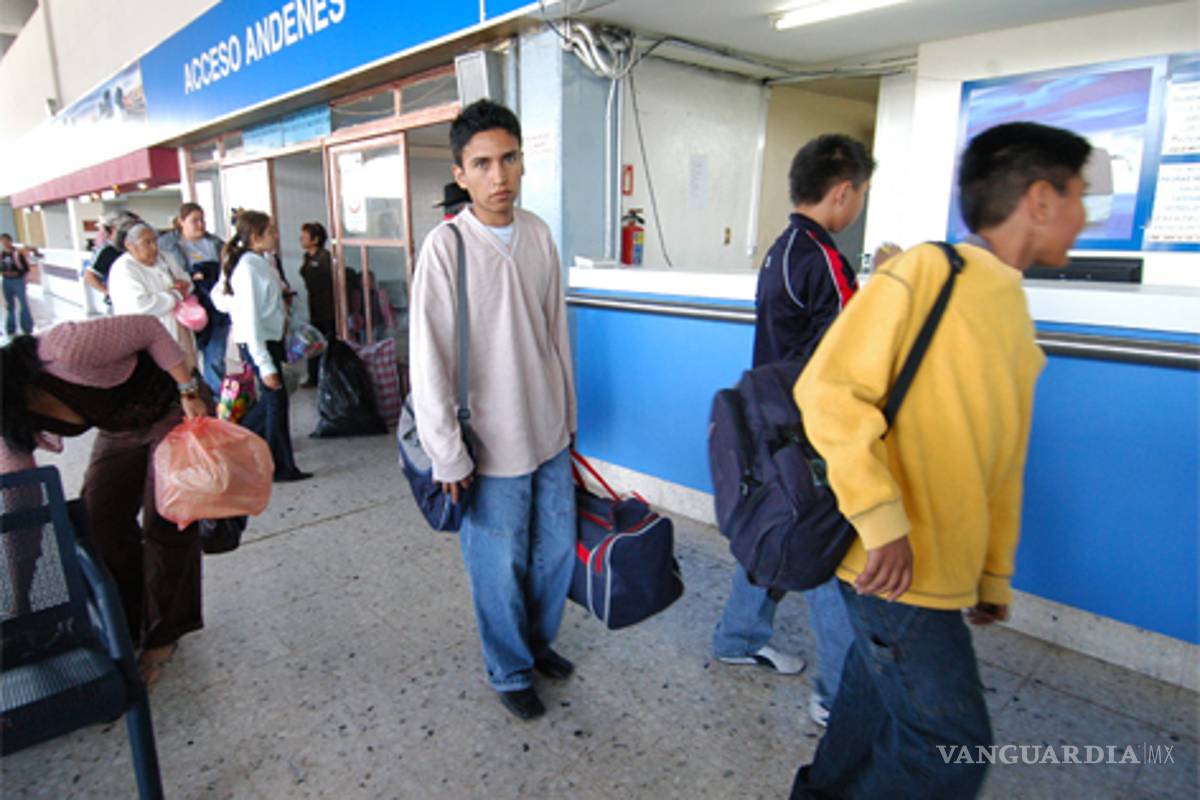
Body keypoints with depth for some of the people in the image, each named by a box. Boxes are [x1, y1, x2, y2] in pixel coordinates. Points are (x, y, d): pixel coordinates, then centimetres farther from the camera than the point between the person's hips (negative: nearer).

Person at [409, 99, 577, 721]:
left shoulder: (539, 234, 1)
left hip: (549, 435, 5)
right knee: (500, 570, 10)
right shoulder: (446, 246, -15)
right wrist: (448, 457, -13)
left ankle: (538, 640, 45)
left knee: (556, 549, 19)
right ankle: (510, 672, 35)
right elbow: (429, 362, -14)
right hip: (491, 446, -5)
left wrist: (567, 412, 12)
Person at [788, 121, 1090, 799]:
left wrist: (995, 574, 22)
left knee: (882, 692, 23)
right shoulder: (928, 272, -12)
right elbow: (828, 387, -20)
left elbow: (1002, 464, 18)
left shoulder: (1013, 312, 14)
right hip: (896, 567, -9)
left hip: (945, 568, 9)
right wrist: (881, 517, -24)